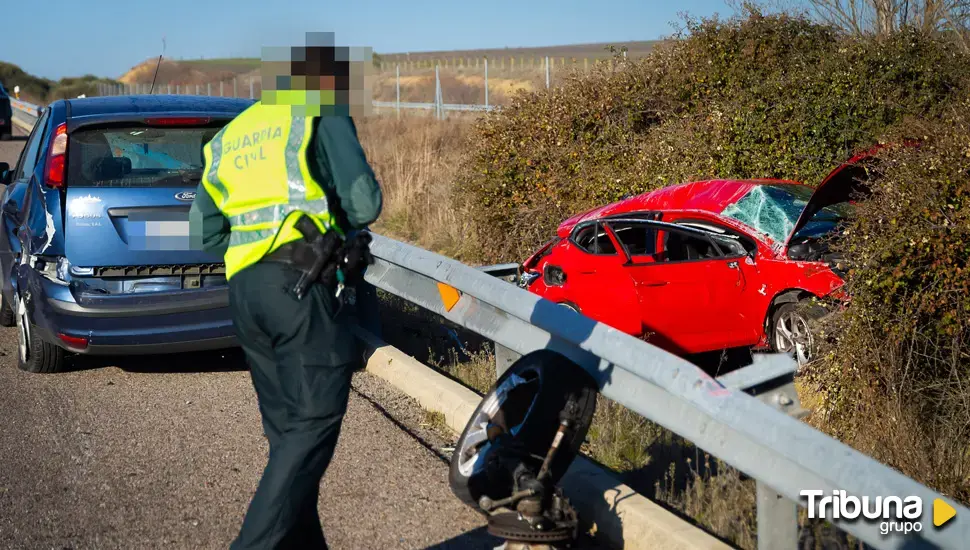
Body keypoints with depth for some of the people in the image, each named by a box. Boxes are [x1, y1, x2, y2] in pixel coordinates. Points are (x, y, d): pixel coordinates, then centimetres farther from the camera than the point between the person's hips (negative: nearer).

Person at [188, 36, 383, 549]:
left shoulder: (230, 134, 24)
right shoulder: (322, 117, 5)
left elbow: (204, 230, 20)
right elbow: (365, 203, -4)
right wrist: (340, 220, 16)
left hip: (243, 290, 7)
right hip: (304, 282, -7)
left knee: (286, 430, 12)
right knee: (314, 422, -9)